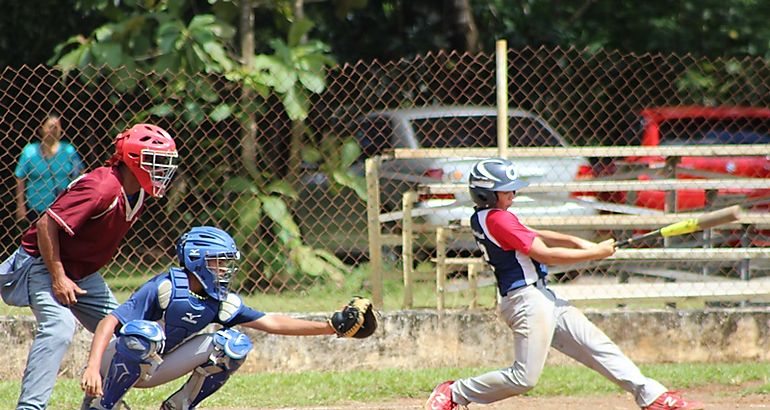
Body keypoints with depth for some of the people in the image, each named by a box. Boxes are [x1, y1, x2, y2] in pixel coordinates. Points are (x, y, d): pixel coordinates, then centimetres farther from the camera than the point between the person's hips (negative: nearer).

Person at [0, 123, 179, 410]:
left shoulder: (137, 194, 1)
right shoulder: (102, 188, -28)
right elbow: (47, 225, -29)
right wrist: (58, 278, -26)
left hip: (83, 272, 10)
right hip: (43, 265, -10)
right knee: (59, 326, -30)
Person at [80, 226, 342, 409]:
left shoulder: (222, 302, -4)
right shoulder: (164, 288, -24)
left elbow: (271, 323, -2)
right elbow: (110, 322, -30)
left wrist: (329, 327, -9)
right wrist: (93, 368, -44)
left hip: (153, 369, 6)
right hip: (118, 364, -6)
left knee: (234, 344, -8)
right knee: (145, 332, -39)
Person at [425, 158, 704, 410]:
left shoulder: (480, 218, 14)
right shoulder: (498, 219, -16)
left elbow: (532, 236, 21)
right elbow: (545, 255, -17)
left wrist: (574, 242, 6)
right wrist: (594, 253, -9)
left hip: (544, 298, 11)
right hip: (526, 299, -11)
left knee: (598, 347, 8)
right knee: (524, 378, -10)